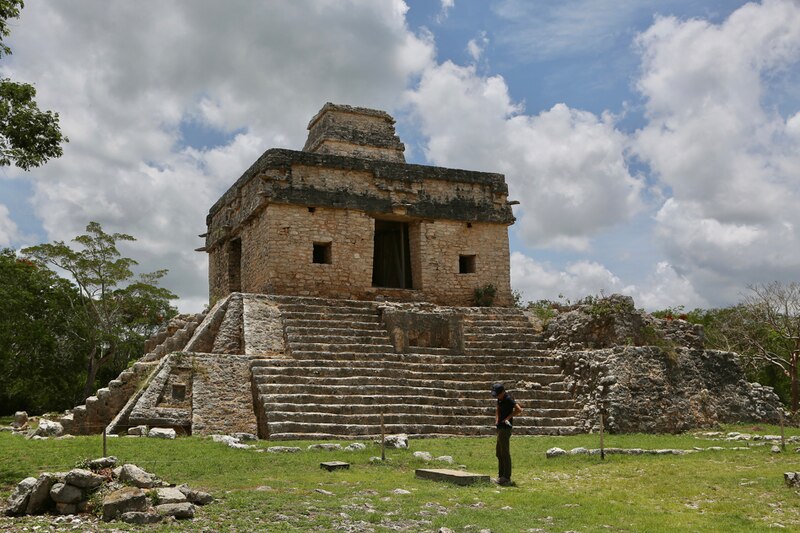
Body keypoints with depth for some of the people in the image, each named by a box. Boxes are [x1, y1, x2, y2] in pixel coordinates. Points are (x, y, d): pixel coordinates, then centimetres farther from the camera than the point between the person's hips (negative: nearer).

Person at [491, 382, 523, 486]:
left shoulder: (508, 399, -17)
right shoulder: (500, 399, 11)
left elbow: (519, 409, -28)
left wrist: (508, 418, -18)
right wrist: (497, 420, 8)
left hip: (506, 428, -10)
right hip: (501, 428, 10)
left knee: (505, 453, -6)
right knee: (499, 453, 16)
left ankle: (507, 478, -1)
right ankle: (501, 476, 24)